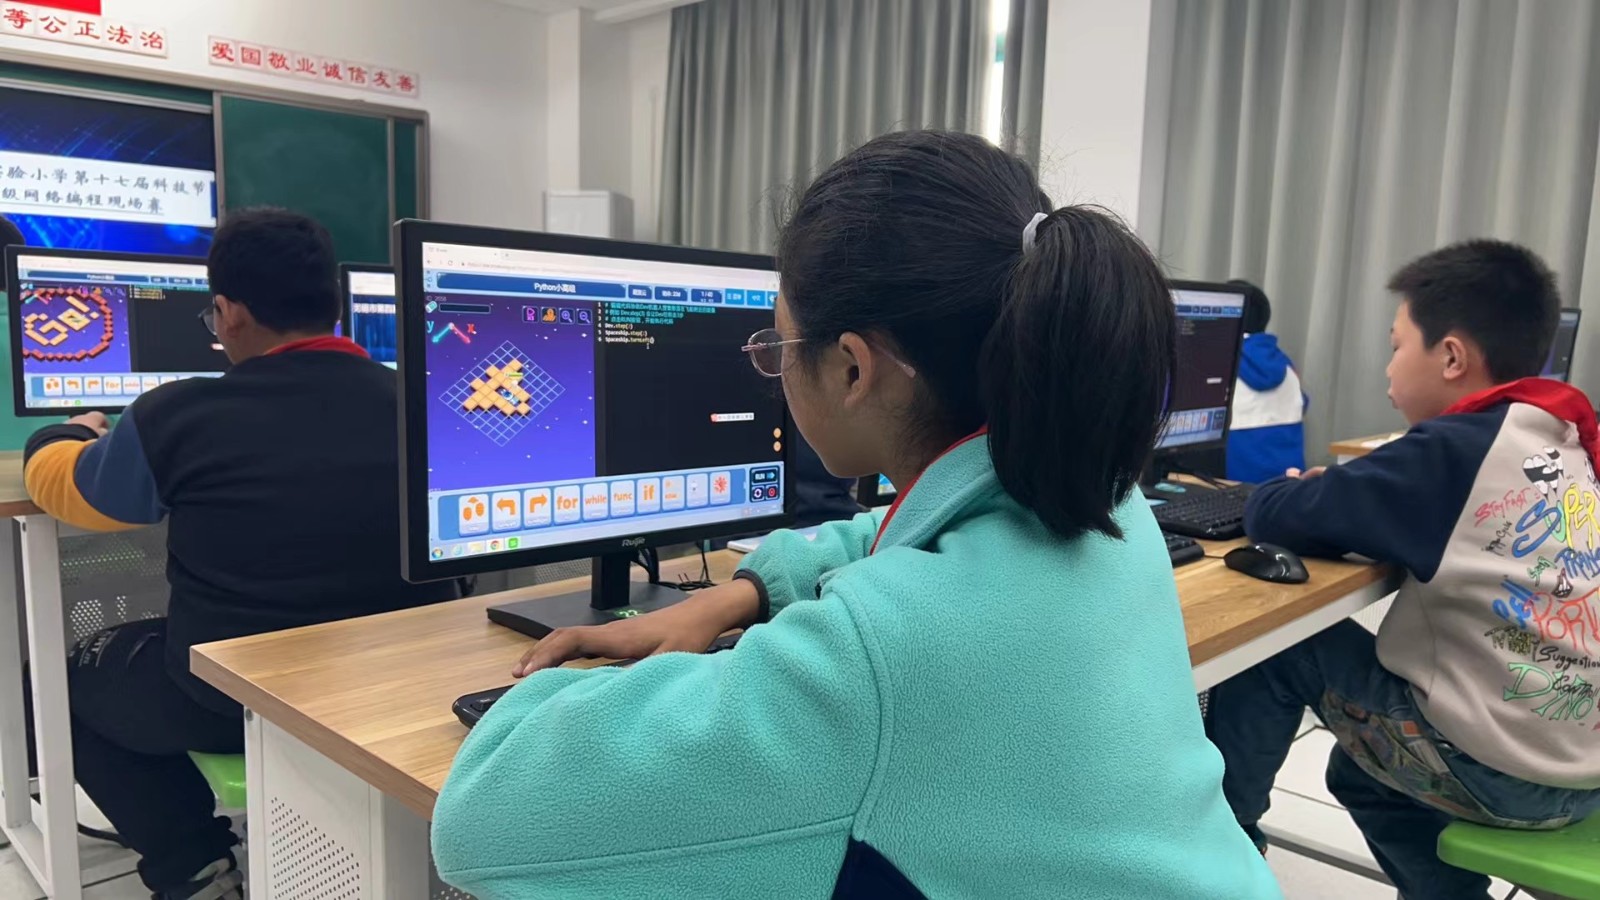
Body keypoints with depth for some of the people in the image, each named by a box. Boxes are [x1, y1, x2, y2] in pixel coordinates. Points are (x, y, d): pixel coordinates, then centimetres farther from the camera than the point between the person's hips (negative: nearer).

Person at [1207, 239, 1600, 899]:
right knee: (1360, 771, 27)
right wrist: (1344, 497, 5)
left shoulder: (1451, 450, -19)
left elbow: (1270, 516, -16)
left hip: (1511, 772, -8)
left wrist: (1318, 496, 6)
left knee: (1278, 642, 4)